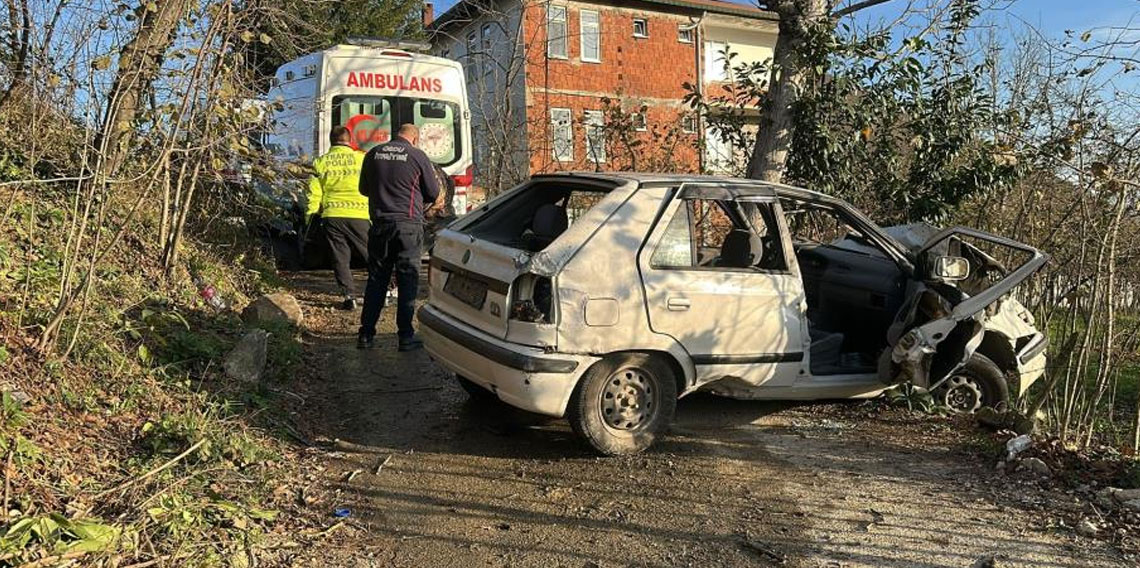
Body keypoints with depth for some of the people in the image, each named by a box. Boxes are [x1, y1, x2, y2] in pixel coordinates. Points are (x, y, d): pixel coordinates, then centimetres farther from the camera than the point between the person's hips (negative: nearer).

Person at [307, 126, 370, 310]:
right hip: (359, 215, -1)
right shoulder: (361, 158, 2)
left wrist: (309, 215, 11)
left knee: (340, 258, 7)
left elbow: (314, 193, 4)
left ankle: (349, 296, 1)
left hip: (332, 215, 1)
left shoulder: (321, 162, 7)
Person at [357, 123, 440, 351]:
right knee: (408, 280, 3)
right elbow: (433, 194, 3)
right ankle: (406, 336, 4)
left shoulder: (374, 154, 6)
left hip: (380, 224, 4)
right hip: (408, 224, -3)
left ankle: (366, 335, 12)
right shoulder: (417, 156, -5)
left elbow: (363, 189, 17)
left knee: (376, 280, 10)